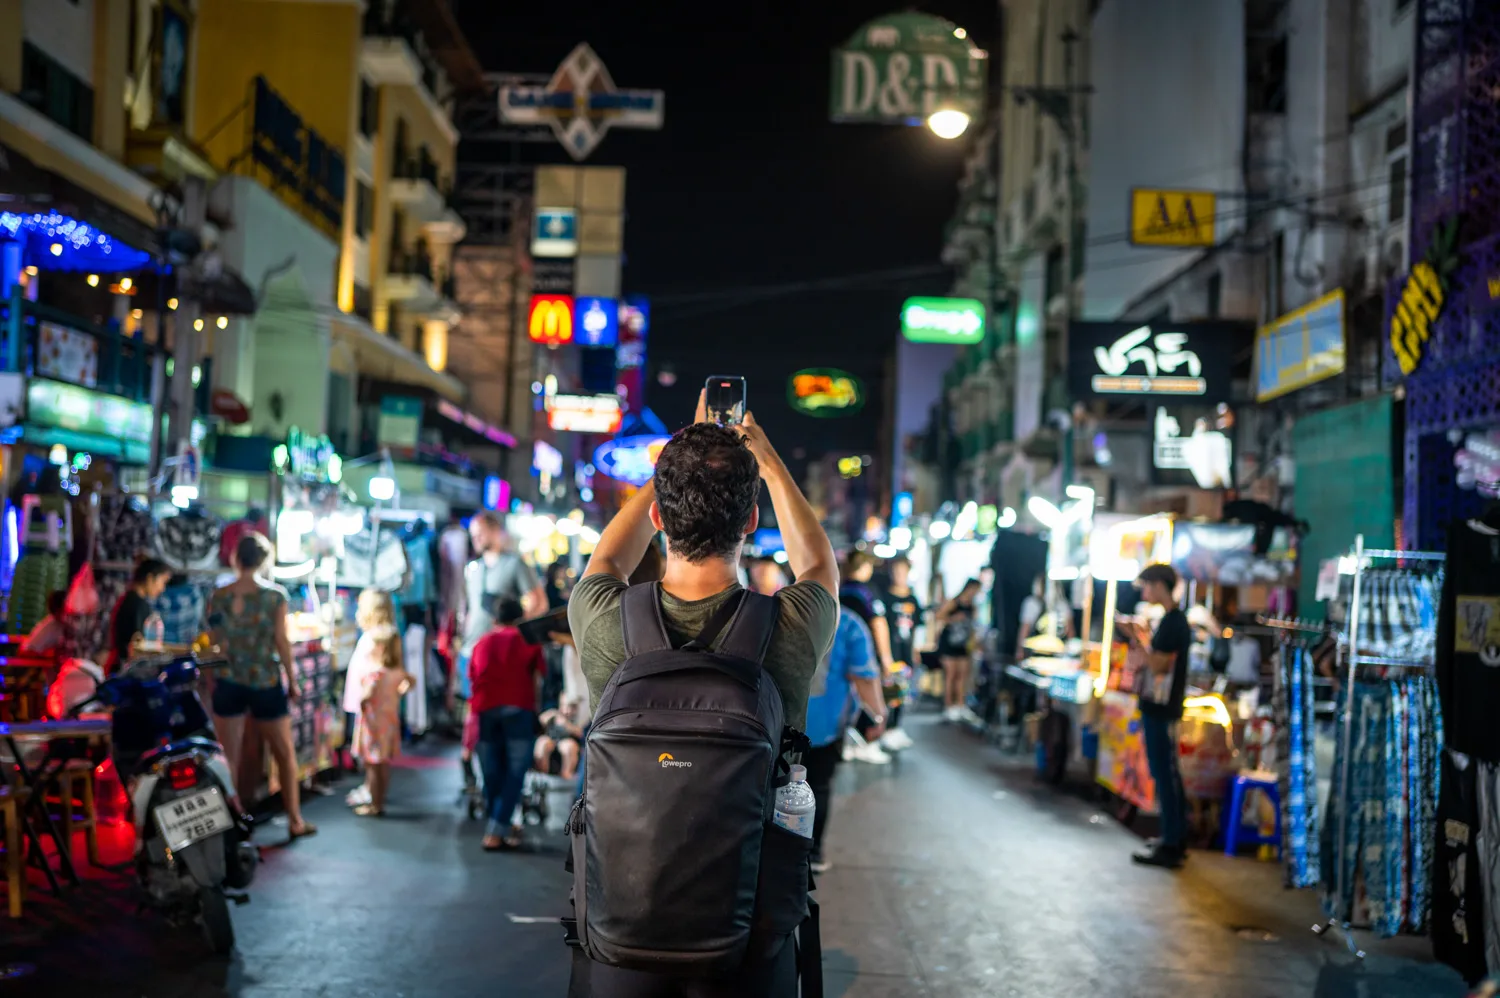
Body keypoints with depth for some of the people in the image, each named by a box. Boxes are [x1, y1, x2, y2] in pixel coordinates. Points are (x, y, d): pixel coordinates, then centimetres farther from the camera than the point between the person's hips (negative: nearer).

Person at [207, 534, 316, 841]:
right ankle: (295, 820, 16)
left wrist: (213, 684, 15)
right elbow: (281, 641, -6)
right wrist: (292, 681, 3)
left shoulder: (218, 598, -1)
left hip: (228, 682, 2)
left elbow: (214, 644, 3)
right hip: (266, 682, -1)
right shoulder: (274, 596, -6)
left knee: (229, 757, 6)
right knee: (284, 753, 11)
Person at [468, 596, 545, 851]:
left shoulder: (482, 644, 22)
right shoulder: (529, 641, 15)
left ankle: (497, 828, 19)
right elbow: (537, 681, 8)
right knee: (514, 773, 0)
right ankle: (495, 832, -9)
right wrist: (533, 708, 20)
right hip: (518, 709, -3)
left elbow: (472, 680, 18)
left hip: (485, 709, 3)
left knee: (493, 775, 10)